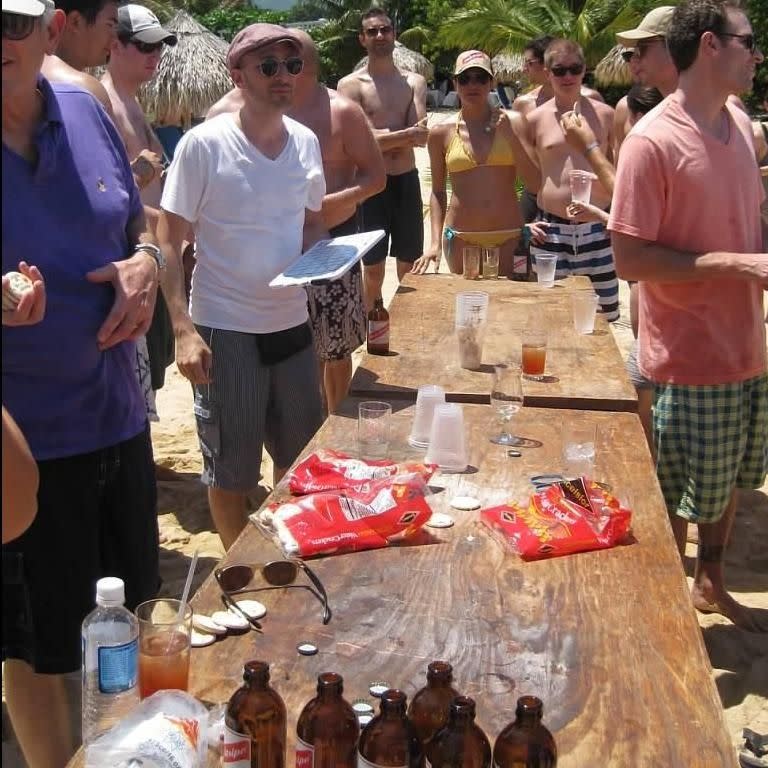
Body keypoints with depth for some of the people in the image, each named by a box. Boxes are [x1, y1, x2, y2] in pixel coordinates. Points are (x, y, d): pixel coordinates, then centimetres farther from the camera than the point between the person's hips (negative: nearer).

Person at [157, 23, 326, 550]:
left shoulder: (306, 142, 3)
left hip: (292, 323, 5)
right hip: (225, 330, -5)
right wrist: (183, 329, -17)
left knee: (304, 458, 17)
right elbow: (168, 241, -9)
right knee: (231, 468, 8)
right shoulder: (204, 144, -12)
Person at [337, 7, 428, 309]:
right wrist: (406, 134, -15)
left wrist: (381, 136, -18)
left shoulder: (414, 82, 6)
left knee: (410, 268, 10)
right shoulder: (351, 85, -3)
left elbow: (420, 137, -8)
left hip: (407, 182, 3)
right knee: (373, 270, 3)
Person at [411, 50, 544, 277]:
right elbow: (438, 192, 11)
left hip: (509, 237, 0)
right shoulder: (442, 133, 4)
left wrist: (510, 135, -10)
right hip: (461, 239, 0)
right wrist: (435, 243, 2)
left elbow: (536, 181, -3)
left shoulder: (512, 122, 2)